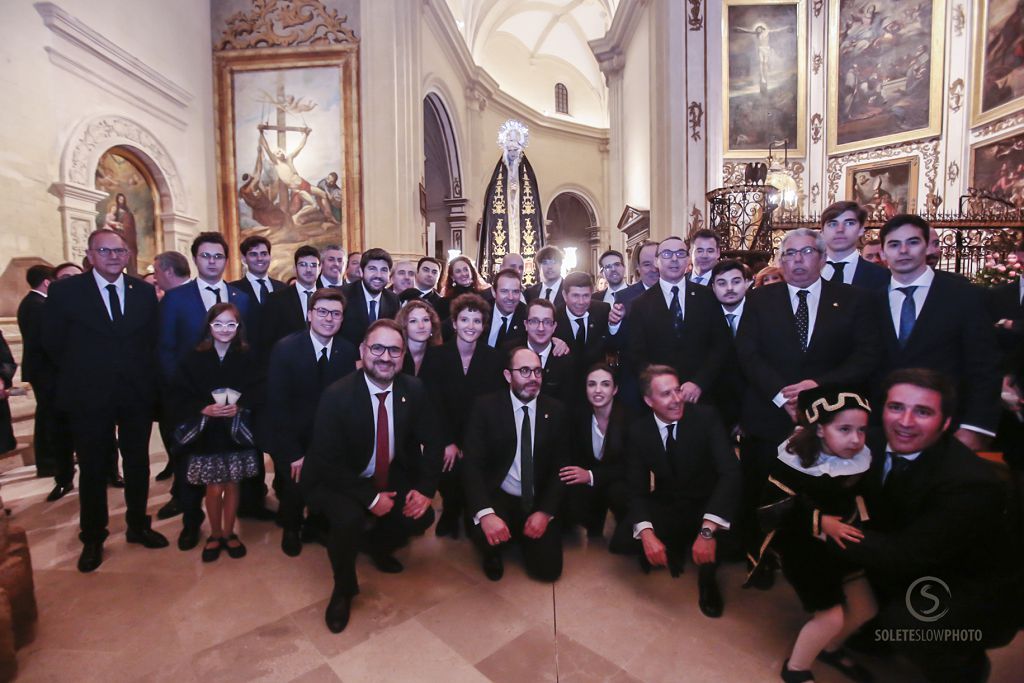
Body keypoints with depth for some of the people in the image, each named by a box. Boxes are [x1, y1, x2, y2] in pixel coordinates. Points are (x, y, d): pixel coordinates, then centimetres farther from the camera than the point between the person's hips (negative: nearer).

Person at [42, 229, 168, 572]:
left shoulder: (144, 291, 2)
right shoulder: (64, 291, -5)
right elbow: (53, 344, 1)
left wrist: (144, 375, 3)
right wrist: (81, 375, 4)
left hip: (138, 394, 2)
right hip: (89, 396, -2)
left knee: (138, 463, 14)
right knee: (93, 469, 11)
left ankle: (138, 525, 32)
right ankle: (93, 538, 28)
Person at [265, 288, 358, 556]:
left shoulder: (347, 351, -7)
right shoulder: (285, 348, -15)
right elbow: (277, 404, -16)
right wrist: (293, 452, -19)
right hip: (291, 436, -2)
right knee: (295, 485, -14)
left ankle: (316, 523, 26)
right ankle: (291, 528, 22)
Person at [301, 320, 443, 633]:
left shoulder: (414, 389, -12)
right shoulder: (336, 395, -23)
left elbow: (432, 442, -4)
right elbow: (328, 462, -21)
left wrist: (425, 488, -16)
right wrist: (370, 498, -24)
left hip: (393, 478, 4)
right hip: (339, 480, -4)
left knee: (422, 516, -13)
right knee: (349, 518, -30)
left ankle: (376, 545, 23)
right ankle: (344, 589, 4)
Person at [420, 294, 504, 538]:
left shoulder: (493, 358, -3)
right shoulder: (435, 355, -4)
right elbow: (433, 403, -8)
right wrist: (448, 443, -17)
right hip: (444, 435, 0)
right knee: (449, 470, -25)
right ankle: (451, 511, 10)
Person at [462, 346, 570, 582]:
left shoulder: (555, 411, -2)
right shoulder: (486, 407, -10)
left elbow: (561, 467, -1)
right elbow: (471, 464, -16)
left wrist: (545, 511, -14)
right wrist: (486, 513, -31)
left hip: (539, 504, 3)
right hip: (498, 497, -2)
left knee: (548, 569, -9)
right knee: (486, 533, -31)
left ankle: (524, 536, 26)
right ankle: (493, 553, 9)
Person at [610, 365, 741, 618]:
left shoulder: (705, 417, -18)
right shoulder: (638, 430, -11)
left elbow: (730, 472, -28)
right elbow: (636, 488, -12)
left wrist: (707, 530, -41)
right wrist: (647, 534, -32)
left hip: (705, 506, -1)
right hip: (664, 507, 2)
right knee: (622, 542, -20)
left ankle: (707, 577, 2)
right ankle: (672, 547, 13)